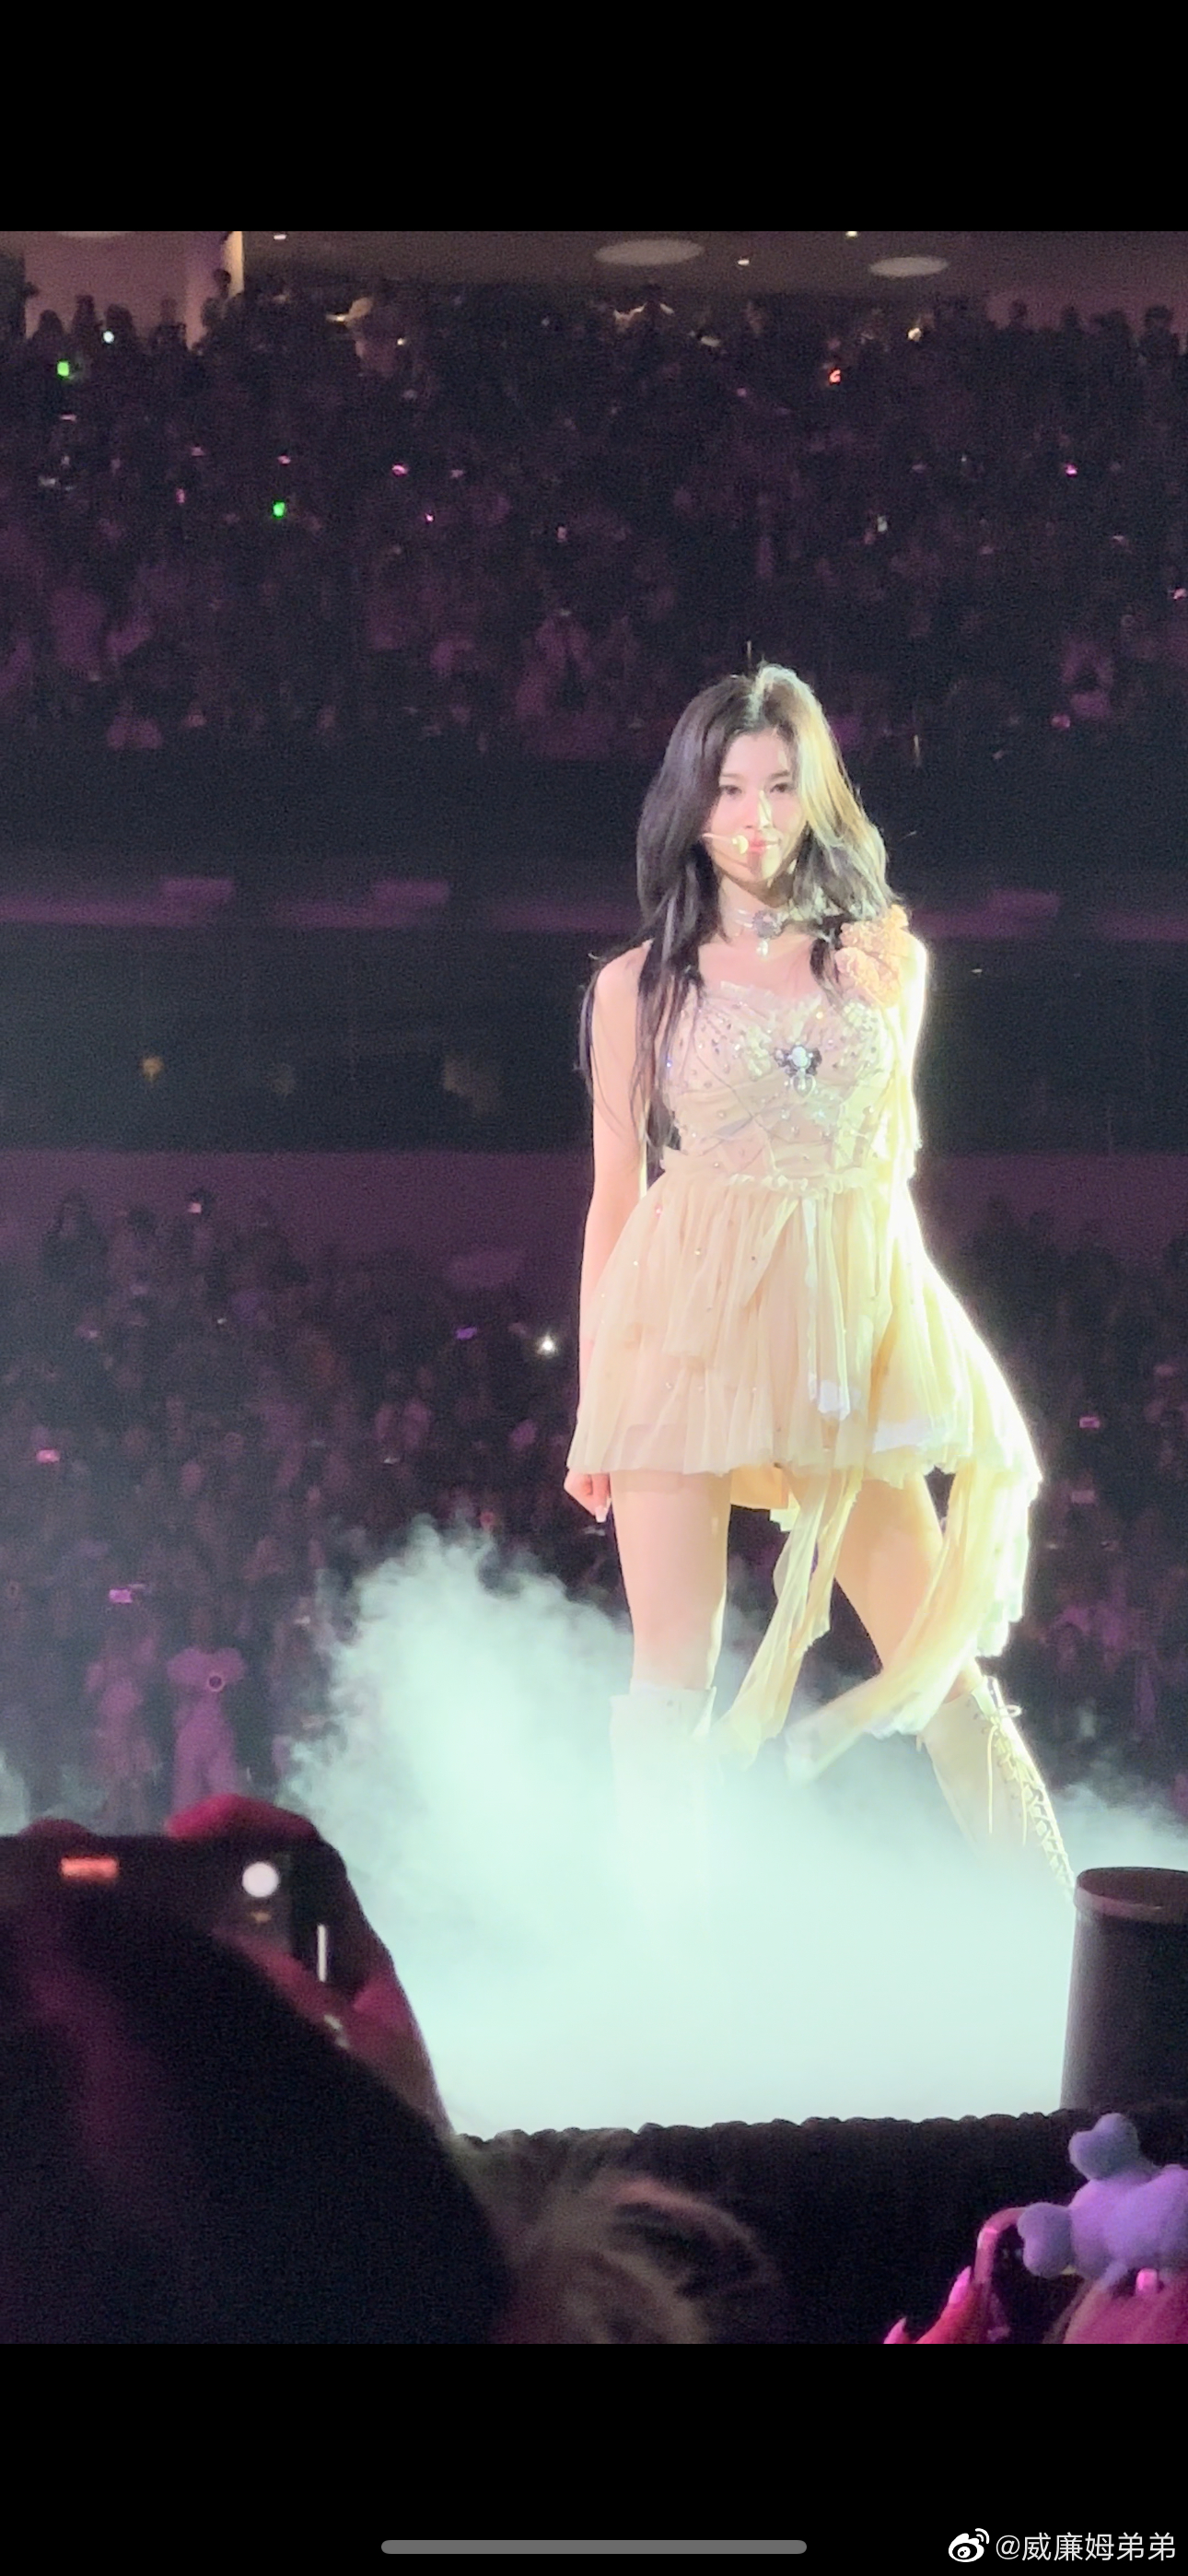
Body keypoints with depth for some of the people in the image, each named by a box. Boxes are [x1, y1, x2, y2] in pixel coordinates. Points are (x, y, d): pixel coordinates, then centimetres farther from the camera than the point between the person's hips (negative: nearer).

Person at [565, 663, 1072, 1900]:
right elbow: (616, 1192, 7)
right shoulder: (639, 986, 6)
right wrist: (591, 1404, 5)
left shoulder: (884, 957, 11)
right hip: (688, 1321, -1)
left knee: (938, 1659, 0)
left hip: (849, 1325, 1)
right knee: (673, 1677, -4)